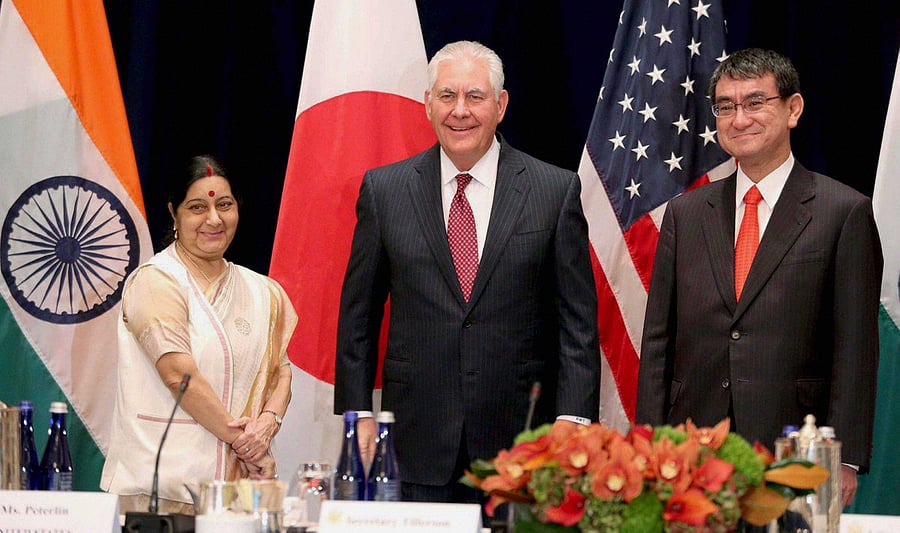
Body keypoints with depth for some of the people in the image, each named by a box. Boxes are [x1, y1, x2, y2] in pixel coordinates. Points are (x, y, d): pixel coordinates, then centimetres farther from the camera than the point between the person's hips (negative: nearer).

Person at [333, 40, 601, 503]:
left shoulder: (556, 191, 3)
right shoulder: (383, 190, 6)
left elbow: (578, 321, 2)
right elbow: (357, 317, 10)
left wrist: (572, 418, -6)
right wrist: (358, 413, 3)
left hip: (520, 436, -1)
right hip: (417, 443, 1)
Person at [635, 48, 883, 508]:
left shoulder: (844, 212, 1)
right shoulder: (685, 214, 13)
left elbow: (855, 348, -2)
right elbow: (657, 341, 12)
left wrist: (844, 459, -8)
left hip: (793, 453, -3)